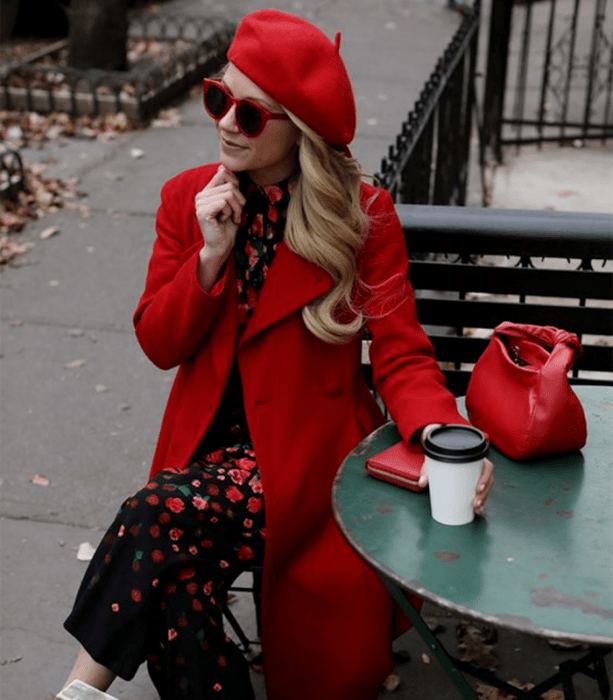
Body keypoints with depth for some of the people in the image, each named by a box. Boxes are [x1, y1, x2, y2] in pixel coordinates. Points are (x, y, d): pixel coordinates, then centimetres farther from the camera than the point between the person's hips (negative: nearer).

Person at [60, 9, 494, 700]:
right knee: (171, 604, -24)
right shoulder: (188, 197, 4)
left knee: (157, 514, -29)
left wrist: (442, 435, -29)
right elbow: (159, 344, 5)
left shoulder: (363, 215, -5)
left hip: (302, 455, -3)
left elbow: (401, 352, -8)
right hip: (208, 444, 4)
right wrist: (211, 254, -11)